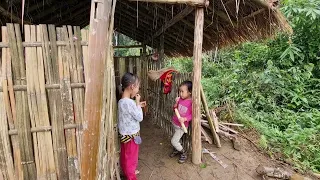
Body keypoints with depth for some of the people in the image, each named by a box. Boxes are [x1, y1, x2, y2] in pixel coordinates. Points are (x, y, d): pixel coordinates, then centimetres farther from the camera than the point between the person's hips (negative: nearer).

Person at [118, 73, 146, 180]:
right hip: (131, 135, -9)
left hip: (124, 134, 9)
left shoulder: (122, 101, 0)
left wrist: (138, 105, 7)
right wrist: (138, 103, -14)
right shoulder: (129, 102, -29)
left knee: (125, 155, 25)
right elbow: (140, 117, -20)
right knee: (131, 157, 10)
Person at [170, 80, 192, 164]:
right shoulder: (180, 99, -4)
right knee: (176, 139, 21)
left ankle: (184, 153, 19)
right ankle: (177, 149, 47)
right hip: (175, 123, 6)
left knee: (173, 141, -3)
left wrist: (185, 119, -30)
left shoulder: (191, 102, -20)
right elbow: (175, 109, 7)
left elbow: (192, 115, -15)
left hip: (182, 126, -6)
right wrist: (176, 103, -11)